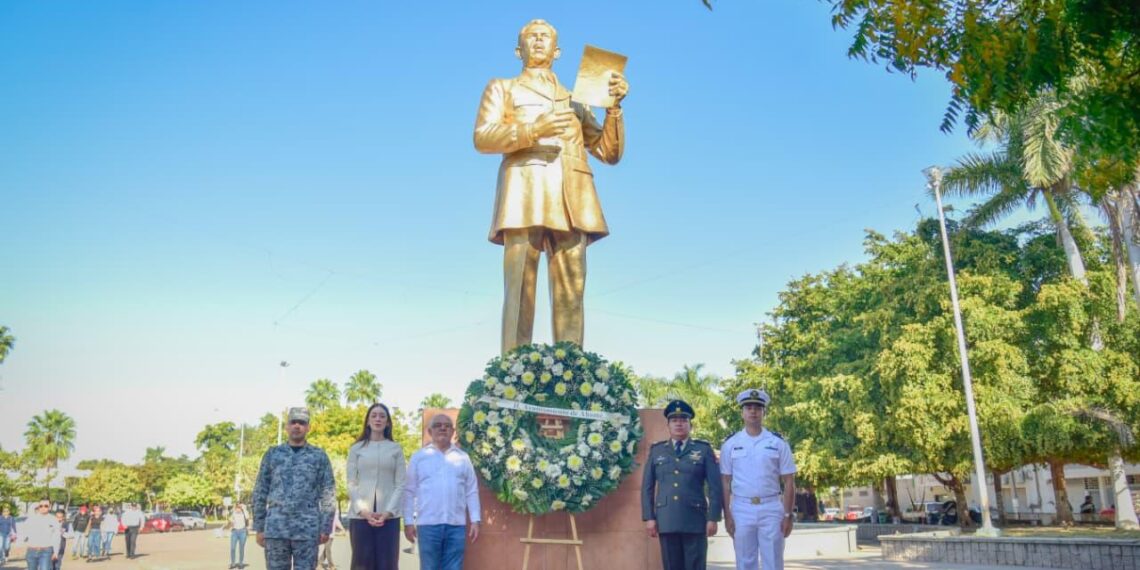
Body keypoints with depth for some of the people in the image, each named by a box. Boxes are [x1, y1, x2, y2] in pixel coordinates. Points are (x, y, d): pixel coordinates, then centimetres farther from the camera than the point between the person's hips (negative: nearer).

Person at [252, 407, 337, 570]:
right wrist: (259, 527, 5)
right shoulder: (272, 454, 10)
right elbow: (260, 492, 10)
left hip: (307, 530, -1)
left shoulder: (319, 455, 6)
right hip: (275, 528, 1)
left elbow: (328, 494, 3)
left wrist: (325, 527, -3)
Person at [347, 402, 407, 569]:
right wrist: (363, 511, -10)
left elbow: (400, 484, 3)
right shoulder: (356, 448, 9)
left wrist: (388, 512, -10)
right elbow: (351, 484, 3)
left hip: (388, 516, 0)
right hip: (360, 515, 0)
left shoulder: (396, 449, 8)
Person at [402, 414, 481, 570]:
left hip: (456, 524, 2)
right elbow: (410, 491, 5)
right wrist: (409, 522, 1)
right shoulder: (419, 457, 5)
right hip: (428, 524, -1)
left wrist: (475, 520, 4)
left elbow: (471, 491, 10)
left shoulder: (463, 457, 10)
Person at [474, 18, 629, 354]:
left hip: (571, 199, 3)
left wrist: (614, 107, 6)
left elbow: (609, 153, 21)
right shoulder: (502, 89, 24)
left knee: (571, 295, -8)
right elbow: (482, 138, 5)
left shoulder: (575, 100, 31)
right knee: (520, 291, -14)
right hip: (525, 190, -2)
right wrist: (533, 129, -10)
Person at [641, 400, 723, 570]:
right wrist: (649, 517, 1)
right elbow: (647, 486, 9)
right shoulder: (656, 450, 10)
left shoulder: (704, 449, 6)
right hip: (666, 520, 2)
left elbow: (715, 486, 1)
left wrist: (713, 518, -5)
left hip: (695, 519, -1)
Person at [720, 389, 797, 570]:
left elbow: (789, 482, 2)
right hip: (742, 509, 1)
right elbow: (725, 483, 4)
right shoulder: (730, 444, 3)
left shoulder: (778, 443, 1)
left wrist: (788, 515, -3)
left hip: (771, 509, -1)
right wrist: (727, 515, -2)